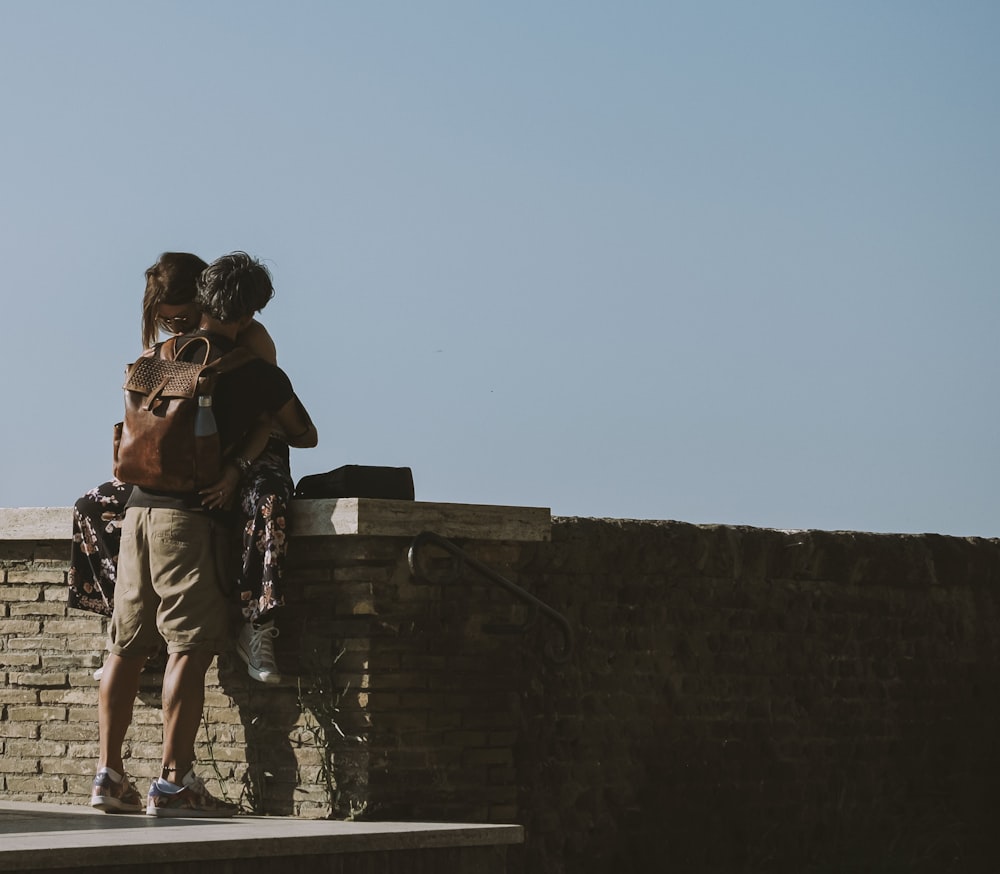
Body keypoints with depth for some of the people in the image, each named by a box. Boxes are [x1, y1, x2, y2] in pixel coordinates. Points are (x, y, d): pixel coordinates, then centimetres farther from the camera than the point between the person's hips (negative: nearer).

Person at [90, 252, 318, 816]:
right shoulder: (254, 373, -1)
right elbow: (306, 435, 14)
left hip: (140, 507, 6)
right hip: (193, 516, -6)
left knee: (127, 648, 8)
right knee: (191, 647, -9)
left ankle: (110, 774, 8)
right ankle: (174, 783, -14)